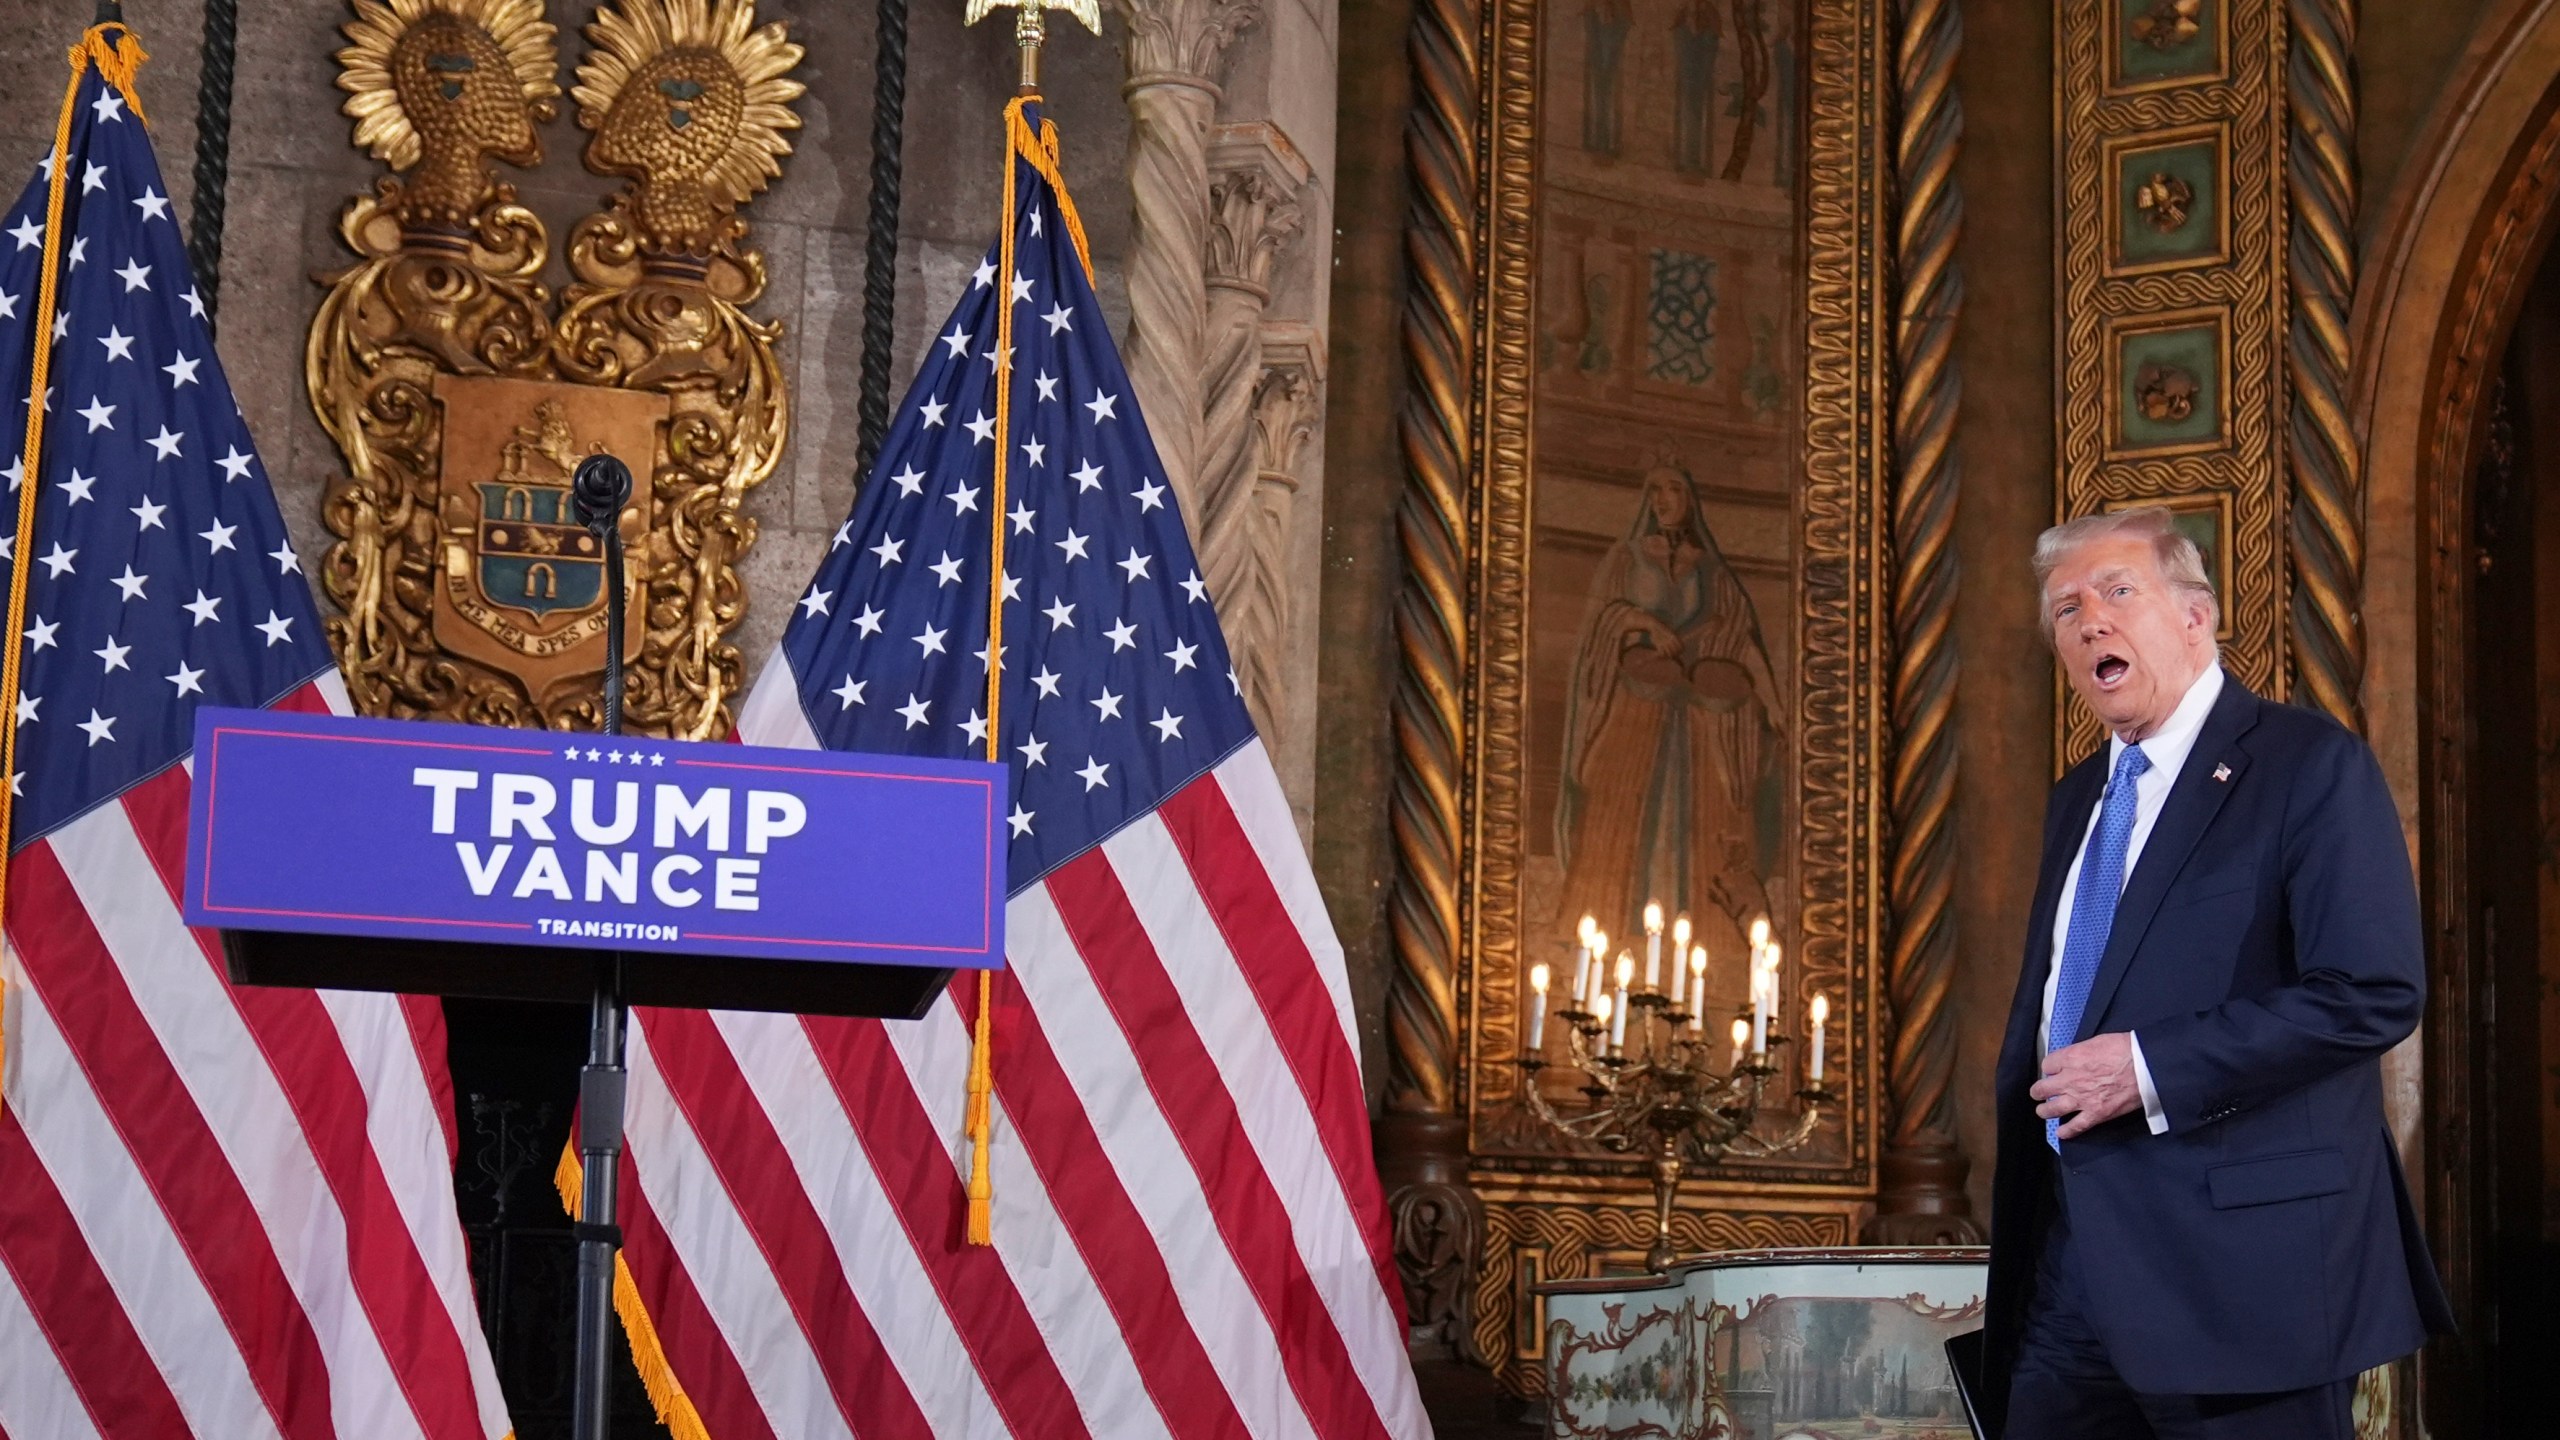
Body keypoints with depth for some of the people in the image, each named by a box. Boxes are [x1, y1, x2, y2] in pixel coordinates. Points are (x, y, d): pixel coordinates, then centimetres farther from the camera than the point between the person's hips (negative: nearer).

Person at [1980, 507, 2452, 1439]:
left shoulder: (2309, 766, -7)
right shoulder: (2078, 799, 18)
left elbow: (2375, 991, -18)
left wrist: (2150, 1069, -19)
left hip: (2238, 1264, -7)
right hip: (2067, 1262, 7)